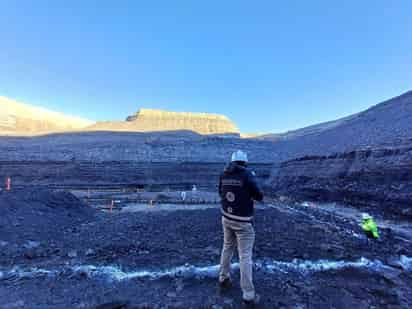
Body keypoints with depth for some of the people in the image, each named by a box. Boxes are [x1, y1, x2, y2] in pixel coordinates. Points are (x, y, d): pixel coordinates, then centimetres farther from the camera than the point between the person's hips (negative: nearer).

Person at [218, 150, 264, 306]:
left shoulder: (224, 175, 0)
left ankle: (223, 280, 39)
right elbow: (259, 197, -10)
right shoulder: (247, 174, -17)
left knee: (227, 248, 25)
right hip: (242, 222, -5)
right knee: (245, 256, 6)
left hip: (226, 218, 6)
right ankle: (248, 295, 17)